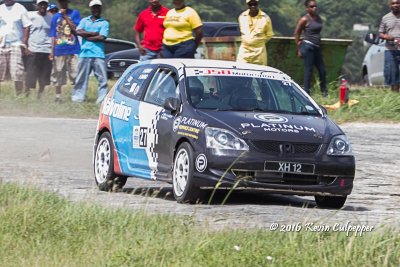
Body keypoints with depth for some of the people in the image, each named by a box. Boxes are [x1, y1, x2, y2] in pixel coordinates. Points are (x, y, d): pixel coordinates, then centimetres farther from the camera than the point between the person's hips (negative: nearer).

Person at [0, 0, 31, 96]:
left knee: (17, 73, -9)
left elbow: (26, 27, 0)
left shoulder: (20, 9, 1)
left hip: (16, 45, -3)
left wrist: (24, 44, -9)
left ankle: (19, 95, -6)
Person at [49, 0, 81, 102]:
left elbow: (76, 29, -6)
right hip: (59, 51, 3)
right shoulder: (55, 17, 13)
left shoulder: (74, 13, 5)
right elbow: (53, 35, 13)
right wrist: (52, 51, 6)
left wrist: (65, 16, -7)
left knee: (76, 75, -7)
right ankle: (58, 97, 11)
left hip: (73, 50, -3)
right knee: (58, 77, 5)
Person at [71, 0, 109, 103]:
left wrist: (87, 36, -2)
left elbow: (102, 37, -5)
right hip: (84, 53, 2)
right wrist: (94, 34, -4)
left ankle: (102, 99, -5)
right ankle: (78, 97, 4)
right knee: (81, 77, 2)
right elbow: (79, 32, -2)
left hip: (98, 55, -2)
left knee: (102, 78, -5)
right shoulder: (84, 20, 17)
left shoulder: (104, 23, 9)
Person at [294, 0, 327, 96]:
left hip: (317, 47, 7)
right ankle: (307, 92, 1)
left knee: (322, 70, 7)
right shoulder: (305, 19, -8)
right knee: (308, 70, -5)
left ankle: (324, 91, 16)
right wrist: (299, 49, -4)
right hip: (308, 47, -7)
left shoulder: (318, 18, 11)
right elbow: (296, 33, -4)